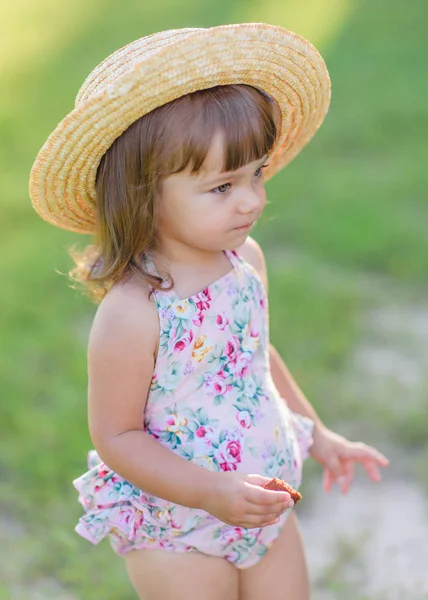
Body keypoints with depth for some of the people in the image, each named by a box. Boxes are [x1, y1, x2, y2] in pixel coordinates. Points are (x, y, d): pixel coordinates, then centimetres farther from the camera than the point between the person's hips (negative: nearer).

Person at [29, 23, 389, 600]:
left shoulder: (246, 258, -8)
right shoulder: (133, 313, -29)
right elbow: (115, 434, -21)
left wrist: (316, 433, 19)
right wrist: (212, 493, -28)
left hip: (266, 504, 6)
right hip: (175, 532, -6)